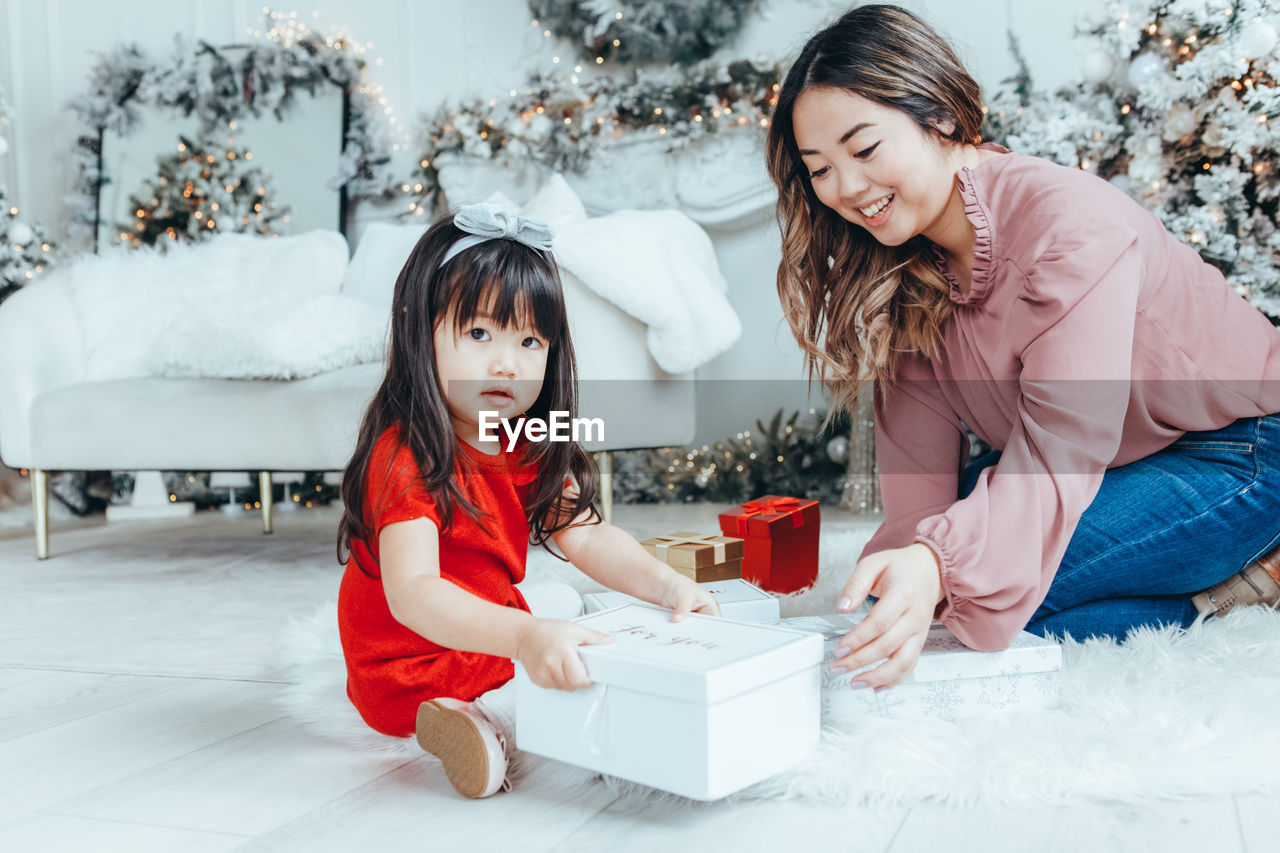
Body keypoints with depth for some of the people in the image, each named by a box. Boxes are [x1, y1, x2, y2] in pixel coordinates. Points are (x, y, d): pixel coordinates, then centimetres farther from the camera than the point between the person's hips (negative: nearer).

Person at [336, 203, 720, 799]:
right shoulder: (407, 458, -29)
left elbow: (586, 537, -3)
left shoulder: (528, 449, -1)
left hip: (495, 639, 9)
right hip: (415, 675, -9)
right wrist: (526, 637, -55)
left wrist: (668, 586, -20)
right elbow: (413, 592, -41)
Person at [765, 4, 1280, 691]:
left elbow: (1063, 448, -37)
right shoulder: (906, 275, -4)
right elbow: (920, 463, -12)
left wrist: (936, 566, -53)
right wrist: (903, 578, -30)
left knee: (1001, 577, -25)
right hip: (1124, 465, 8)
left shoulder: (1070, 222, -27)